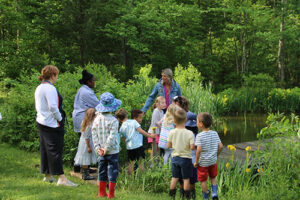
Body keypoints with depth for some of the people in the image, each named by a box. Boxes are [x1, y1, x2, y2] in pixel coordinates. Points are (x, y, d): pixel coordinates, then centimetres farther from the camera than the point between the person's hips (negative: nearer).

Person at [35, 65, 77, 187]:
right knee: (55, 150, -10)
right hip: (51, 124, -10)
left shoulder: (39, 88, 13)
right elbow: (53, 107, -23)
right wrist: (60, 119, -10)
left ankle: (47, 175, 25)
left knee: (45, 149, 15)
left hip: (41, 122, 10)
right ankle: (62, 178, -10)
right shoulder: (50, 88, -17)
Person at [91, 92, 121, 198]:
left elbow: (94, 134, 1)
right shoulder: (113, 120, -14)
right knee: (112, 171, 3)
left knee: (102, 171, 14)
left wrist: (97, 148, 1)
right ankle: (111, 194, 4)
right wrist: (106, 149, -14)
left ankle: (102, 192, 20)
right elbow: (112, 136, -19)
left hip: (101, 152, 5)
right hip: (113, 151, -5)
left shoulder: (96, 119, 2)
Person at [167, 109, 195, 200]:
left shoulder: (172, 132, -9)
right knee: (186, 179, 7)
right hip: (186, 158, -3)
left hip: (175, 158, 3)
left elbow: (169, 145, -2)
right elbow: (192, 147, -20)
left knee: (174, 178, 13)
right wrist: (190, 145, 2)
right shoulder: (189, 133, -16)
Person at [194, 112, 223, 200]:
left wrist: (196, 162, -13)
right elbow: (220, 146, -3)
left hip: (203, 162, -5)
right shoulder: (215, 133, -4)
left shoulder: (199, 136, -18)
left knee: (203, 181, 12)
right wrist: (216, 156, 12)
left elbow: (199, 149, -25)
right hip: (213, 161, 5)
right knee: (213, 177, 25)